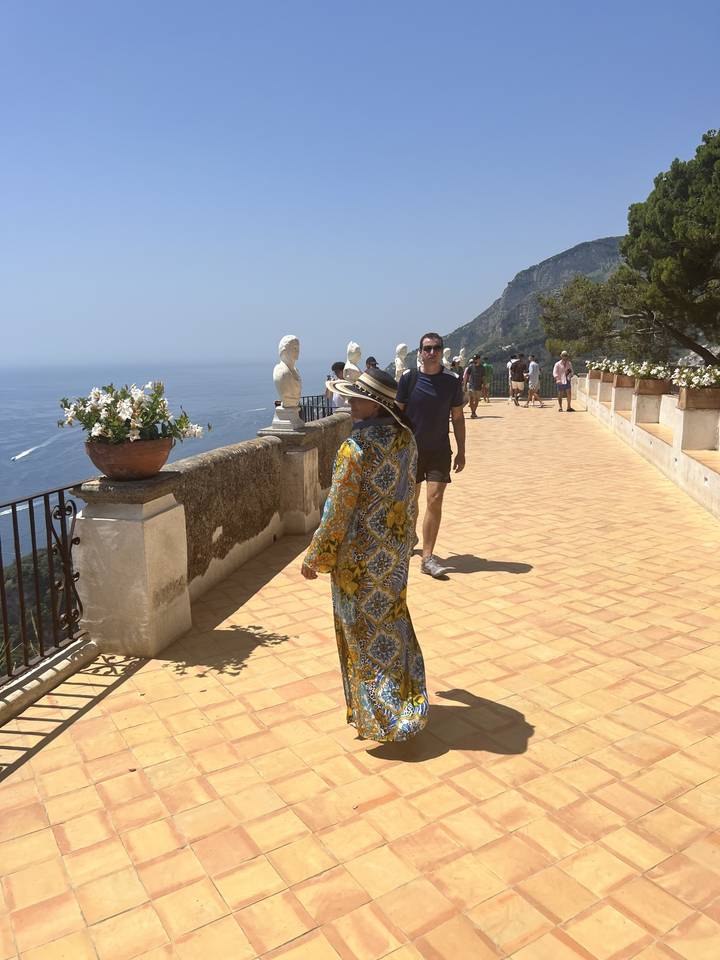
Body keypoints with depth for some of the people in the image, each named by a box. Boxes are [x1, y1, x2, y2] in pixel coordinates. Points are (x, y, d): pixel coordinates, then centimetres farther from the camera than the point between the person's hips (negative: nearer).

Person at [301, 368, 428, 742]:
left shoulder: (356, 448, -24)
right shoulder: (405, 437, -2)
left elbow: (337, 512, -20)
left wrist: (314, 557, -8)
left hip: (361, 554, -7)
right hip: (397, 546, 7)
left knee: (365, 632, 9)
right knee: (393, 621, 22)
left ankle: (379, 717, 22)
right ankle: (407, 703, 36)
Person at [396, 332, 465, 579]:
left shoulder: (452, 382, 0)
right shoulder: (408, 379, -4)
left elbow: (457, 418, 5)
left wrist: (461, 452, 3)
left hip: (439, 451, 0)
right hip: (411, 448, 0)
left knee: (435, 501, -8)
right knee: (411, 500, 14)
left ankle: (427, 557, -4)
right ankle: (410, 537, 41)